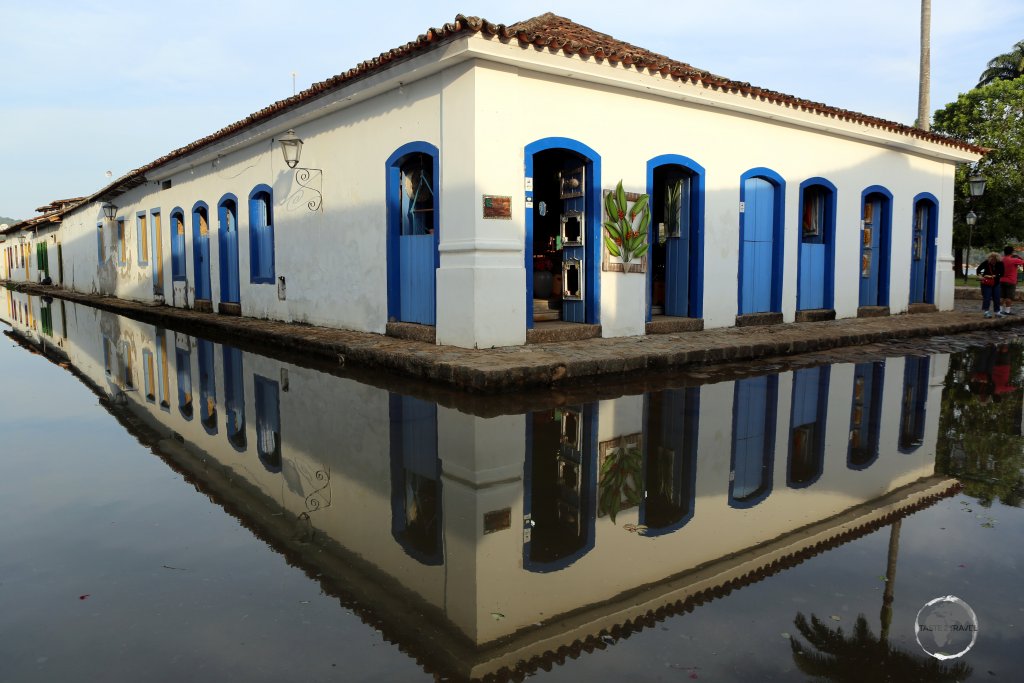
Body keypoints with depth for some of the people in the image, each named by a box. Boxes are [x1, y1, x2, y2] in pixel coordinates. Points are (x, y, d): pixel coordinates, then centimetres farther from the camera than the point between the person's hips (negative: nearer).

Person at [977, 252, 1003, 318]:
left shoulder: (1000, 263, -10)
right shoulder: (986, 262, -15)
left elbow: (1001, 274, -8)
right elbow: (978, 269, -1)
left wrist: (992, 276, -19)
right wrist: (979, 275, -19)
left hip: (996, 283, 3)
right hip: (986, 283, -3)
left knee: (996, 298, 7)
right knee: (986, 297, -9)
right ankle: (986, 311, -7)